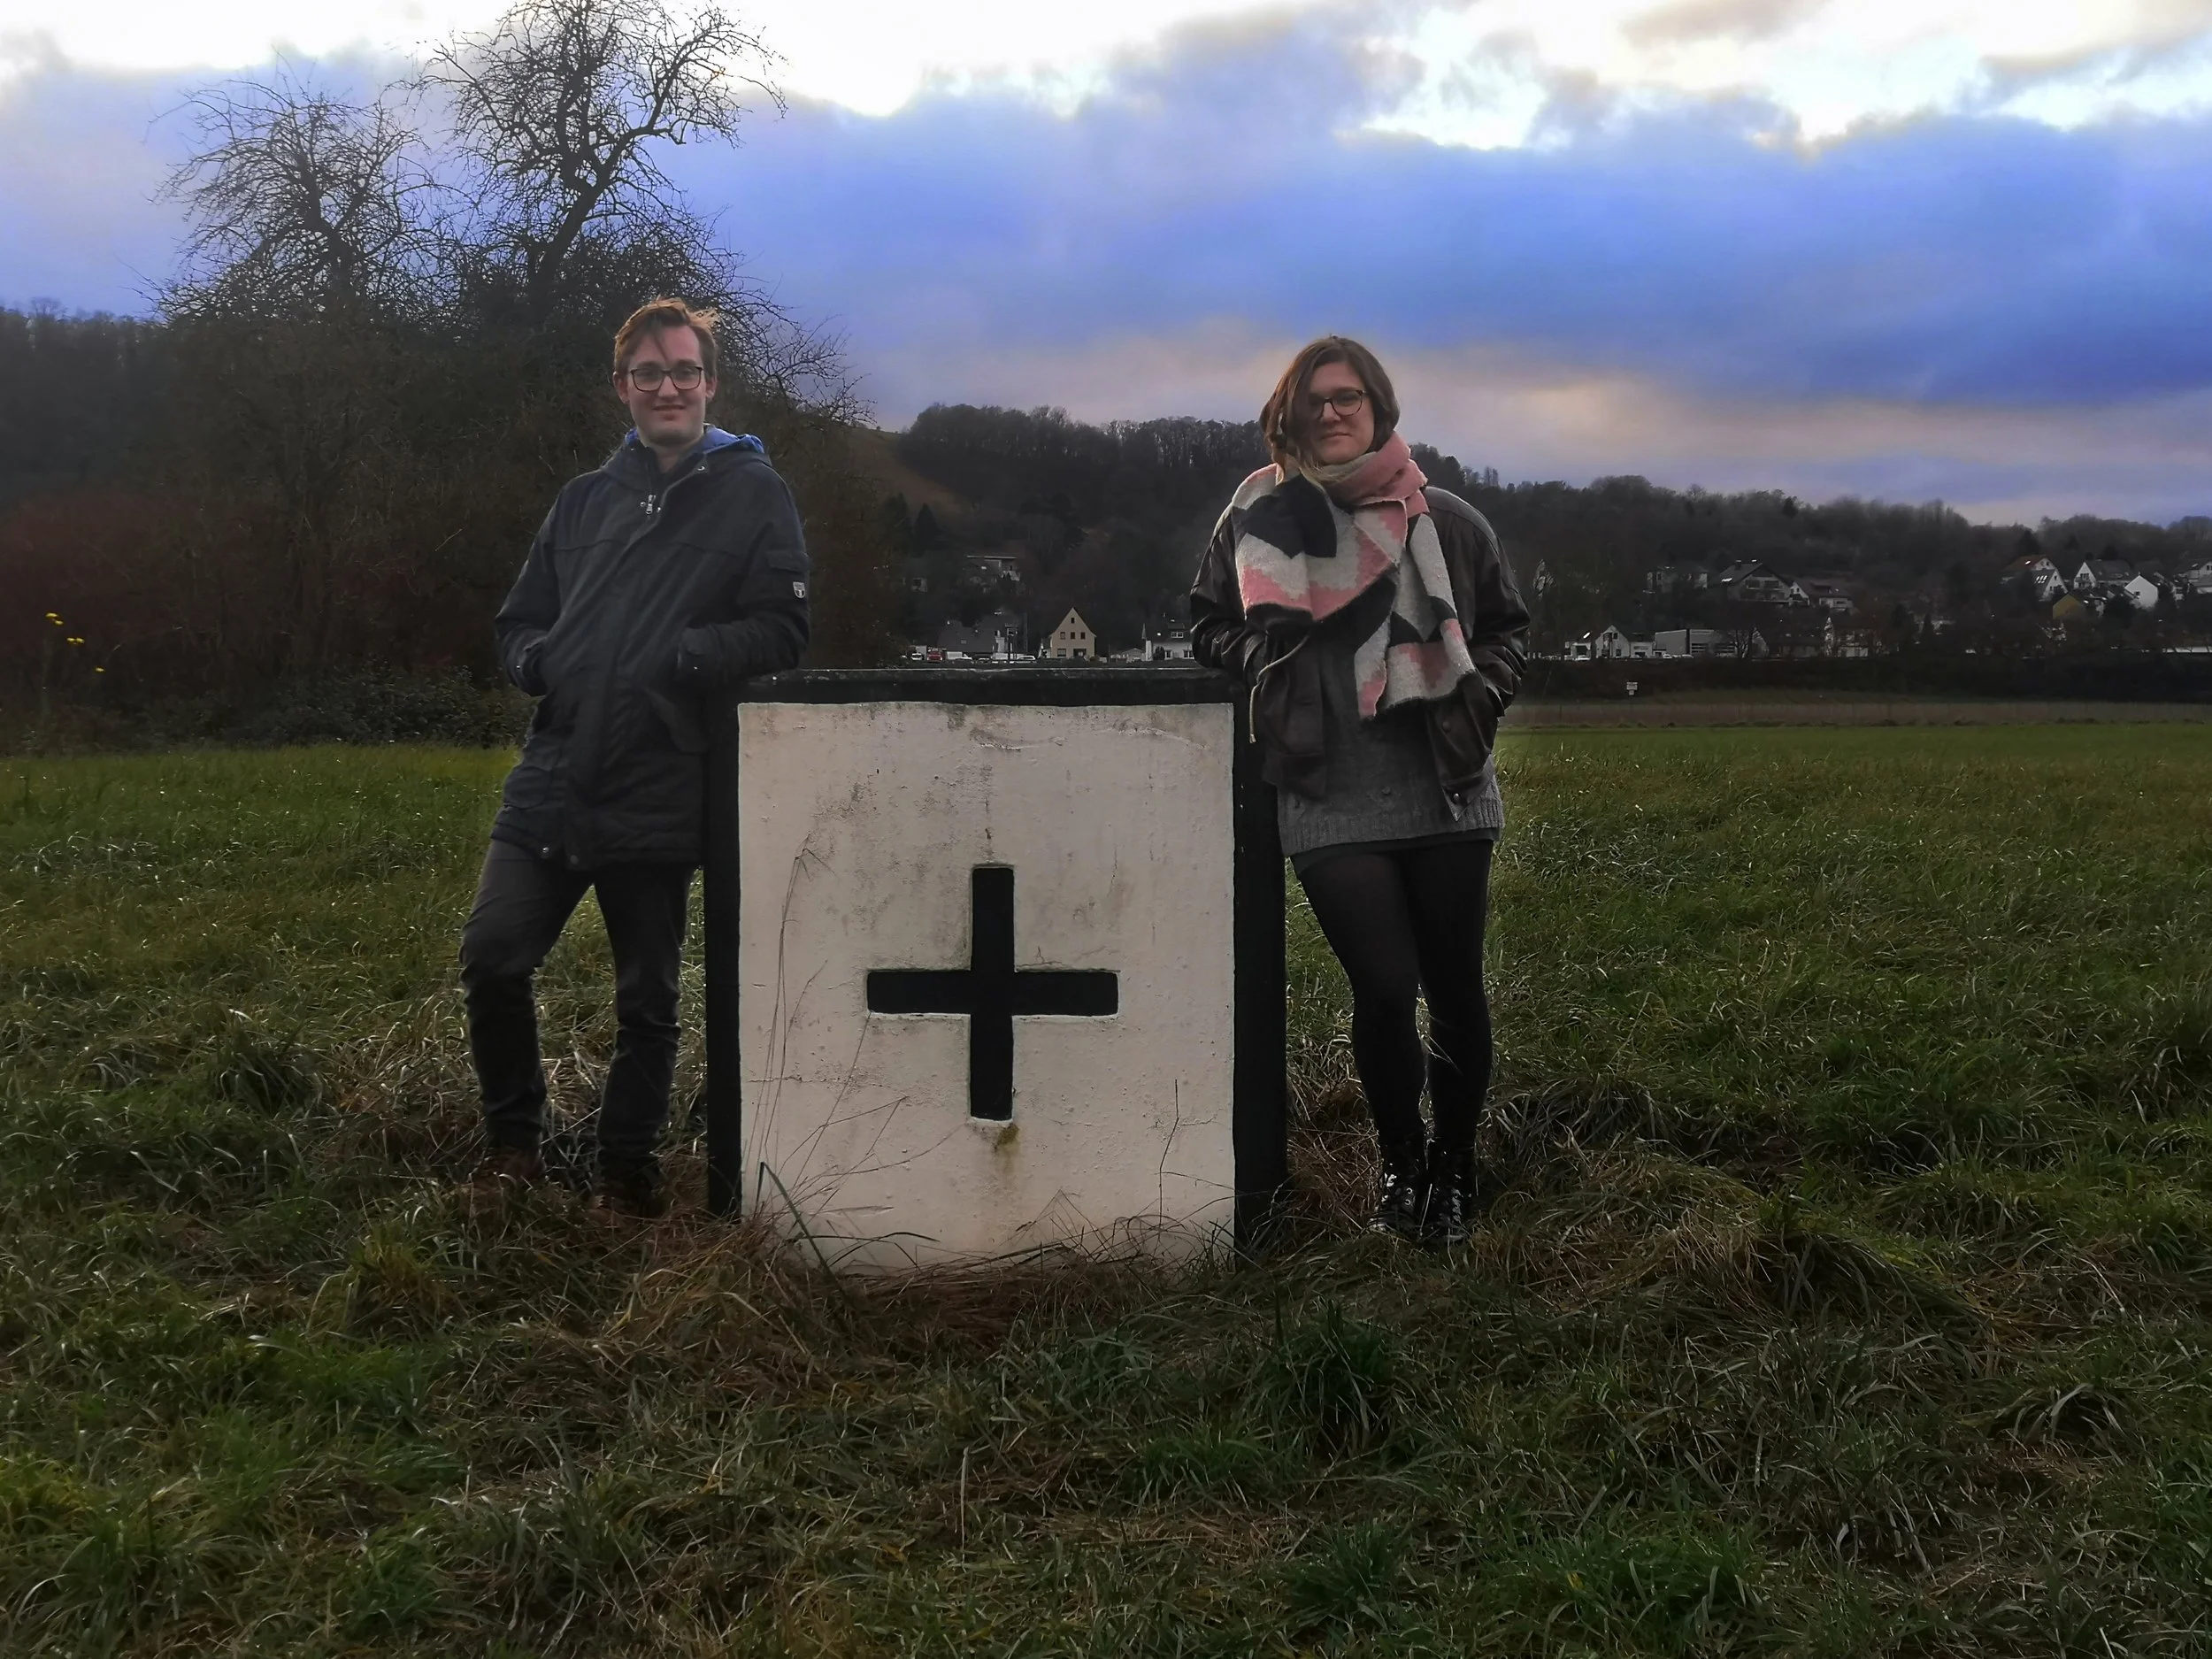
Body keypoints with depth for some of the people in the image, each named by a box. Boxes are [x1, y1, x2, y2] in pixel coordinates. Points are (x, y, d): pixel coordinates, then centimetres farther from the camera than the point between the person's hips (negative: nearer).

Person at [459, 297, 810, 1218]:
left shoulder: (753, 493, 3)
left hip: (658, 796, -3)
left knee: (647, 1000, 8)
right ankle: (513, 1141, 16)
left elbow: (782, 631, -5)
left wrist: (678, 658, -18)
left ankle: (628, 1161, 26)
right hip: (552, 781, 3)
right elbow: (518, 624, 19)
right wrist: (546, 663, -3)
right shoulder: (586, 499, 15)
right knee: (492, 958, -5)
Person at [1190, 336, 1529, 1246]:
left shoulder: (1446, 521, 5)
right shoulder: (1260, 518, 4)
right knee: (1384, 988, -6)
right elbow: (1207, 626, 13)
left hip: (1445, 796, 1)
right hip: (1330, 806, -1)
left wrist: (1474, 700, -2)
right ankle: (1402, 1168, 19)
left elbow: (1508, 629, 15)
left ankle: (1456, 1166, 30)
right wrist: (1263, 659, -6)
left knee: (1454, 988, 8)